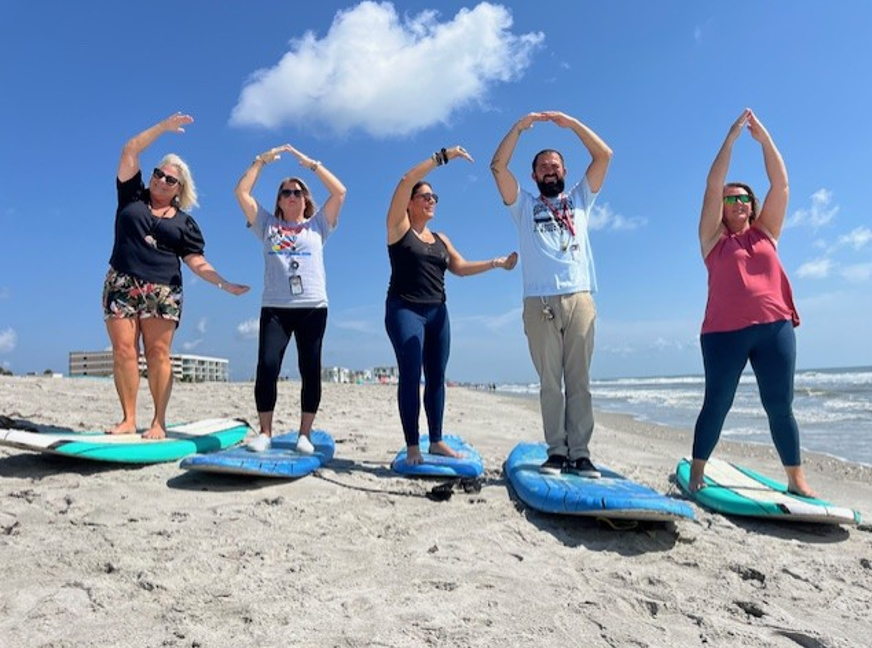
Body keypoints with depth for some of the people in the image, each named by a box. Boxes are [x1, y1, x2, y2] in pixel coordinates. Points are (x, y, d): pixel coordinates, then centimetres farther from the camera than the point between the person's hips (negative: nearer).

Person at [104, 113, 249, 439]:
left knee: (158, 353, -5)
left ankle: (159, 421, -3)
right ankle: (128, 419, -1)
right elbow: (130, 151, 10)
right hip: (121, 285, 1)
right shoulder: (132, 197, 14)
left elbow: (196, 261, 4)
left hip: (163, 291, -1)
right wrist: (164, 126, 6)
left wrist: (224, 284, -8)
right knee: (123, 350, -5)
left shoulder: (184, 222, 10)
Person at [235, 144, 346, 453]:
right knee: (267, 366, -11)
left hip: (313, 307, 0)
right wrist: (262, 160, 12)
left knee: (310, 370, -1)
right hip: (274, 308, 1)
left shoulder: (317, 225, 14)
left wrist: (311, 164, 8)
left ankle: (305, 434, 7)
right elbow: (241, 192, 12)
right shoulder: (267, 224, 17)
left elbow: (340, 192, 6)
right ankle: (265, 432, 0)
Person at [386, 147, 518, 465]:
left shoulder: (440, 239, 19)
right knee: (411, 375, -10)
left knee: (436, 376, 5)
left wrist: (497, 263, 4)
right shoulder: (399, 228, 2)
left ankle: (436, 441, 13)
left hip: (437, 312, 6)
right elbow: (406, 181, -8)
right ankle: (412, 446, -6)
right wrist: (442, 157, -10)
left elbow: (460, 267, 12)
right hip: (404, 310, -6)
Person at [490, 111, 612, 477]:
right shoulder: (524, 206, 19)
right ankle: (557, 452, 3)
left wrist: (570, 123, 8)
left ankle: (580, 454, 0)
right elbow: (498, 166, 8)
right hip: (539, 303, 0)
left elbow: (604, 155, 13)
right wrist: (519, 127, 4)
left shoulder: (579, 200, 21)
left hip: (579, 299, 1)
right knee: (550, 383, -1)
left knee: (579, 381, -1)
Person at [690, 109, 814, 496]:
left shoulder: (765, 233, 15)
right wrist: (732, 137, 1)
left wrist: (764, 138, 8)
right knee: (716, 405, 1)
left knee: (780, 406, 7)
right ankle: (696, 473, 9)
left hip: (775, 328, 3)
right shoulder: (714, 238, 7)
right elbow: (713, 186, 0)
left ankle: (796, 479, 16)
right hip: (725, 331, -3)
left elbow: (781, 183, 10)